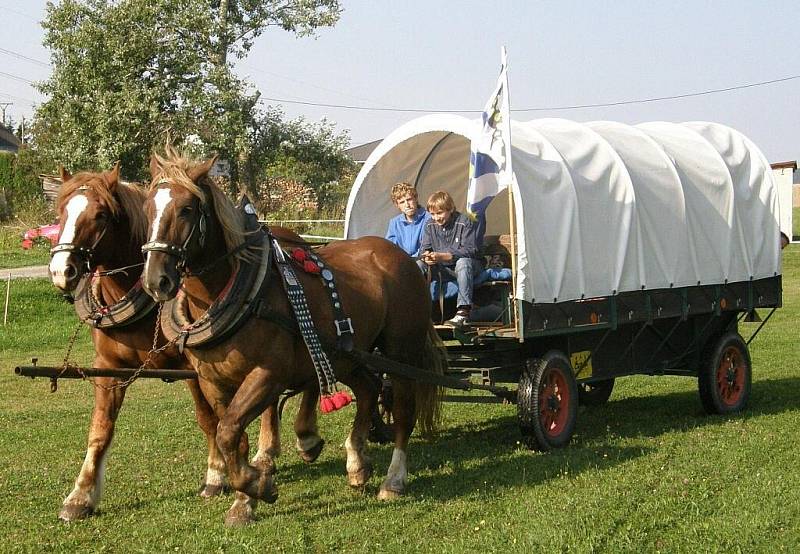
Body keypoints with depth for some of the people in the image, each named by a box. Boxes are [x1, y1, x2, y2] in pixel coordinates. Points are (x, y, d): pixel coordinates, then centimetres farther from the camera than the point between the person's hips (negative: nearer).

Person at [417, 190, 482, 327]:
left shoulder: (465, 222, -14)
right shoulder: (430, 225, 3)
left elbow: (470, 250, -22)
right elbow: (424, 248, 2)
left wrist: (442, 256, -33)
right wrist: (426, 256, -26)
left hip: (466, 266, -5)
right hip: (442, 270, 5)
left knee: (463, 262, -40)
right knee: (418, 265, -18)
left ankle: (463, 311, -44)